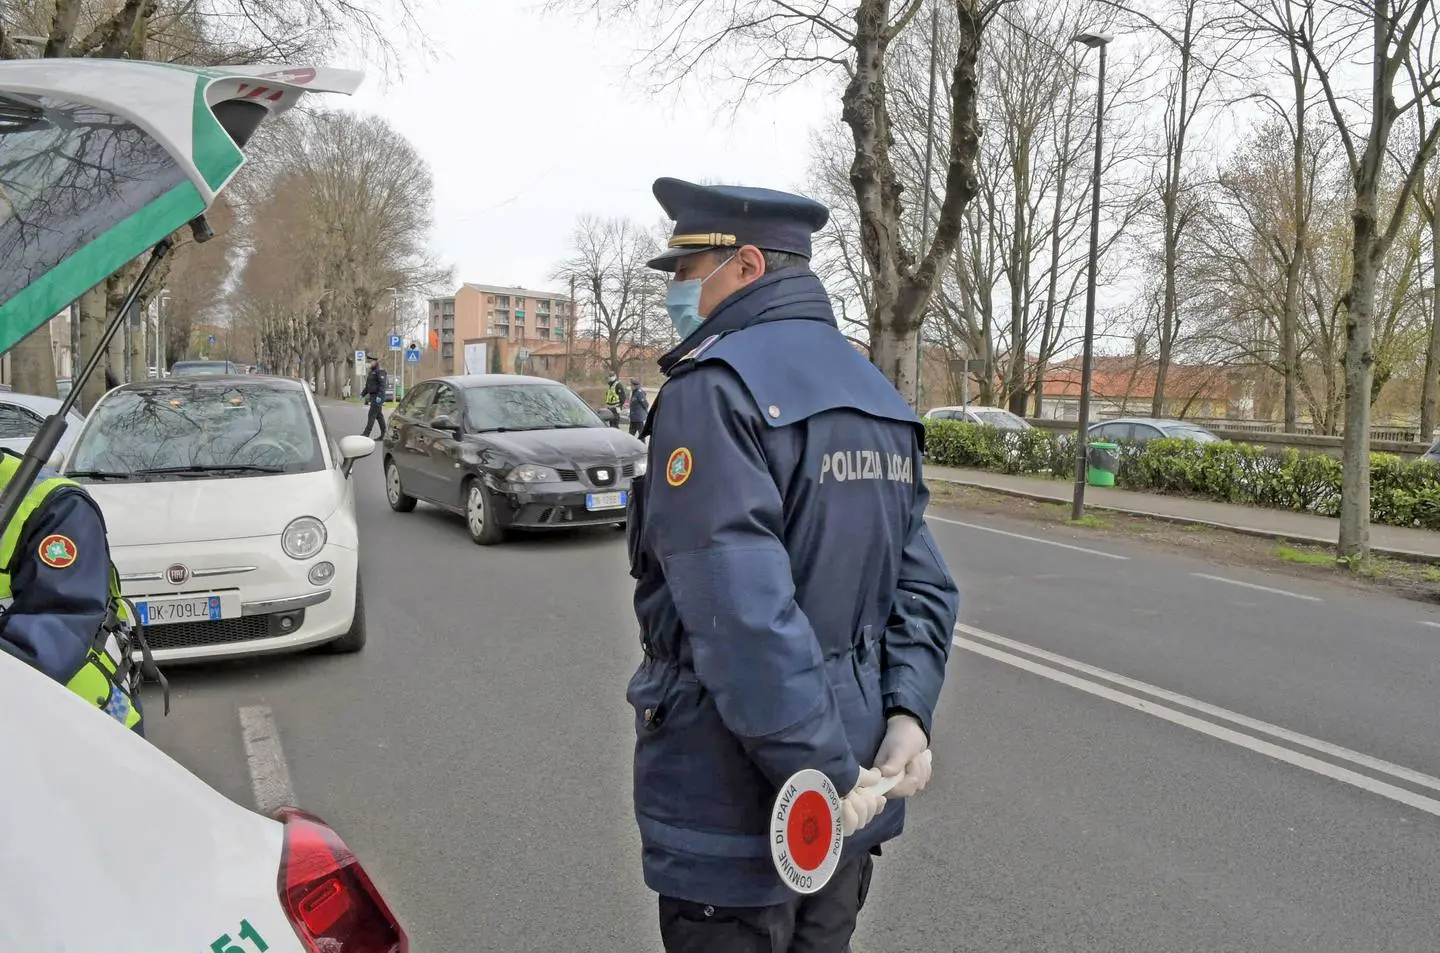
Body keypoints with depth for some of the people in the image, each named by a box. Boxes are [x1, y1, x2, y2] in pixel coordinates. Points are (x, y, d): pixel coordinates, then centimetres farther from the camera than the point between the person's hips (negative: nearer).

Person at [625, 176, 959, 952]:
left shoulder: (715, 386, -17)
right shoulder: (876, 394, 9)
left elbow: (742, 614, -27)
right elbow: (922, 587, 6)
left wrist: (825, 774, -21)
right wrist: (906, 710, -4)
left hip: (736, 813, -8)